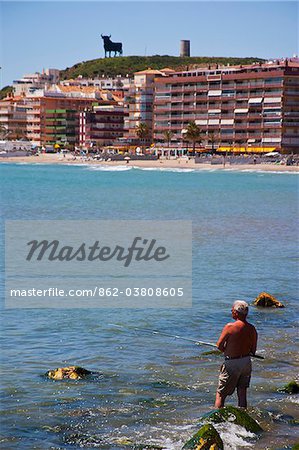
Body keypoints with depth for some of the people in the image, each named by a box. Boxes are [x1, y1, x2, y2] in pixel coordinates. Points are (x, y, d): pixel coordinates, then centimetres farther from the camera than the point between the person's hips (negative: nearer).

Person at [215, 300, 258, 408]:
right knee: (242, 393, 14)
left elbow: (219, 346, -11)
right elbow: (253, 351, 6)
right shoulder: (252, 329, -1)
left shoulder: (230, 327, -17)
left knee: (220, 394, 3)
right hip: (247, 362, 5)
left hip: (232, 364, -5)